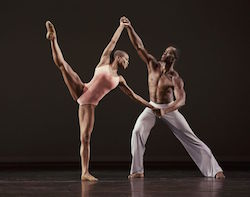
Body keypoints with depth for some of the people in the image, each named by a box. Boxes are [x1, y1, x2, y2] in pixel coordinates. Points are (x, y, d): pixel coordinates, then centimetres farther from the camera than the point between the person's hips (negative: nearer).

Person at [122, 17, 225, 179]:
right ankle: (137, 170, -12)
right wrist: (130, 28, -25)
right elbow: (139, 46, -14)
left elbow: (181, 99, -28)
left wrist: (167, 110, -46)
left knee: (191, 138, -5)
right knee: (137, 131, -21)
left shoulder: (175, 78, -18)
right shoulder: (153, 65, -7)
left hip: (170, 109, -3)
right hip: (152, 107, 3)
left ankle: (215, 170, -3)